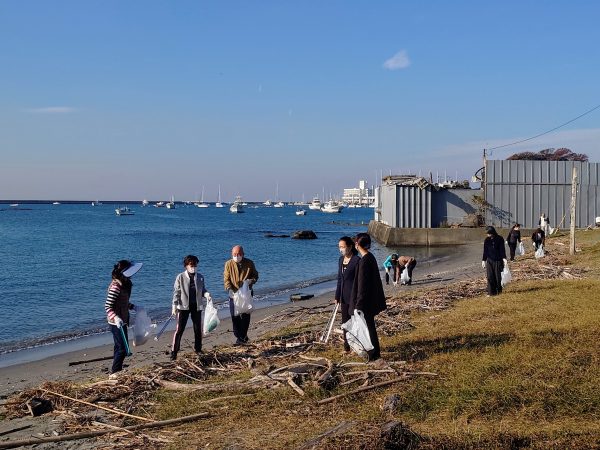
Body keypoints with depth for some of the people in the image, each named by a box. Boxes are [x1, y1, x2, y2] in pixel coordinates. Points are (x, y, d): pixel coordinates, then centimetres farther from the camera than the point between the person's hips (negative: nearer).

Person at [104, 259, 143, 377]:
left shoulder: (124, 284, 7)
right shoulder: (116, 287, -23)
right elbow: (108, 306, -26)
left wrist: (132, 306, 18)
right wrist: (115, 318, -39)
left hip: (122, 321, 10)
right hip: (117, 323, -10)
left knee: (119, 347, 18)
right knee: (122, 348, -6)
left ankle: (117, 371, 28)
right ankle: (113, 372, 3)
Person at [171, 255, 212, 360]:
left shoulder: (200, 277, 5)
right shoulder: (180, 277, -5)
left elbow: (202, 290, 12)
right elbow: (176, 292, -4)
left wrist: (206, 294, -11)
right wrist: (174, 306, -10)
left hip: (197, 306, 4)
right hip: (184, 306, -4)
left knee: (198, 329, 12)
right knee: (179, 330, -6)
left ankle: (198, 349, 28)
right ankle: (174, 351, -1)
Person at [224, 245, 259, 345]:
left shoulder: (249, 263, -2)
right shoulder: (228, 264, -2)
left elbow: (255, 276, 8)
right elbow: (226, 279, -4)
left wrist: (251, 281, -14)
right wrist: (230, 289, -21)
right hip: (234, 294, 0)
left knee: (245, 316, -1)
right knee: (235, 317, 0)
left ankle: (243, 336, 12)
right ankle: (239, 337, 10)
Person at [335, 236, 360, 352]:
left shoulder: (357, 260, -14)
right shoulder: (341, 259, 9)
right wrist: (337, 296, 14)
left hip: (354, 296, -8)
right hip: (344, 297, 8)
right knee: (345, 321, 12)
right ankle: (347, 346, 21)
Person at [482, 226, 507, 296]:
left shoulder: (500, 239, -4)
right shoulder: (487, 240, 3)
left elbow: (502, 250, -5)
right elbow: (485, 251, 7)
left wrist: (504, 258, -17)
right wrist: (483, 260, 4)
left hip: (498, 260, -2)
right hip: (489, 261, 2)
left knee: (498, 276, 2)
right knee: (490, 277, -2)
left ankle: (499, 290, 19)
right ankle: (491, 292, 1)